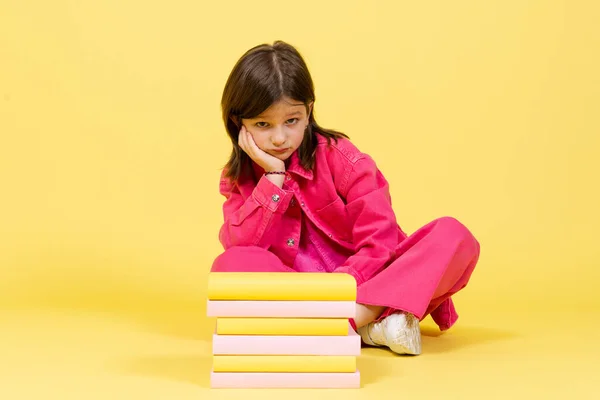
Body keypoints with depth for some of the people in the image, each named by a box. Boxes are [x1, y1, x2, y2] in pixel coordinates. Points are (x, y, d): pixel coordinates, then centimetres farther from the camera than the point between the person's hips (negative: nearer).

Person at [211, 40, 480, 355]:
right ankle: (372, 324, -29)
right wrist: (274, 176, -18)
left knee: (454, 236, -22)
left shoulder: (340, 157, -7)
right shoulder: (237, 178, 2)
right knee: (232, 264, -30)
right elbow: (240, 245, -14)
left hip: (360, 285, -1)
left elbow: (380, 242, -14)